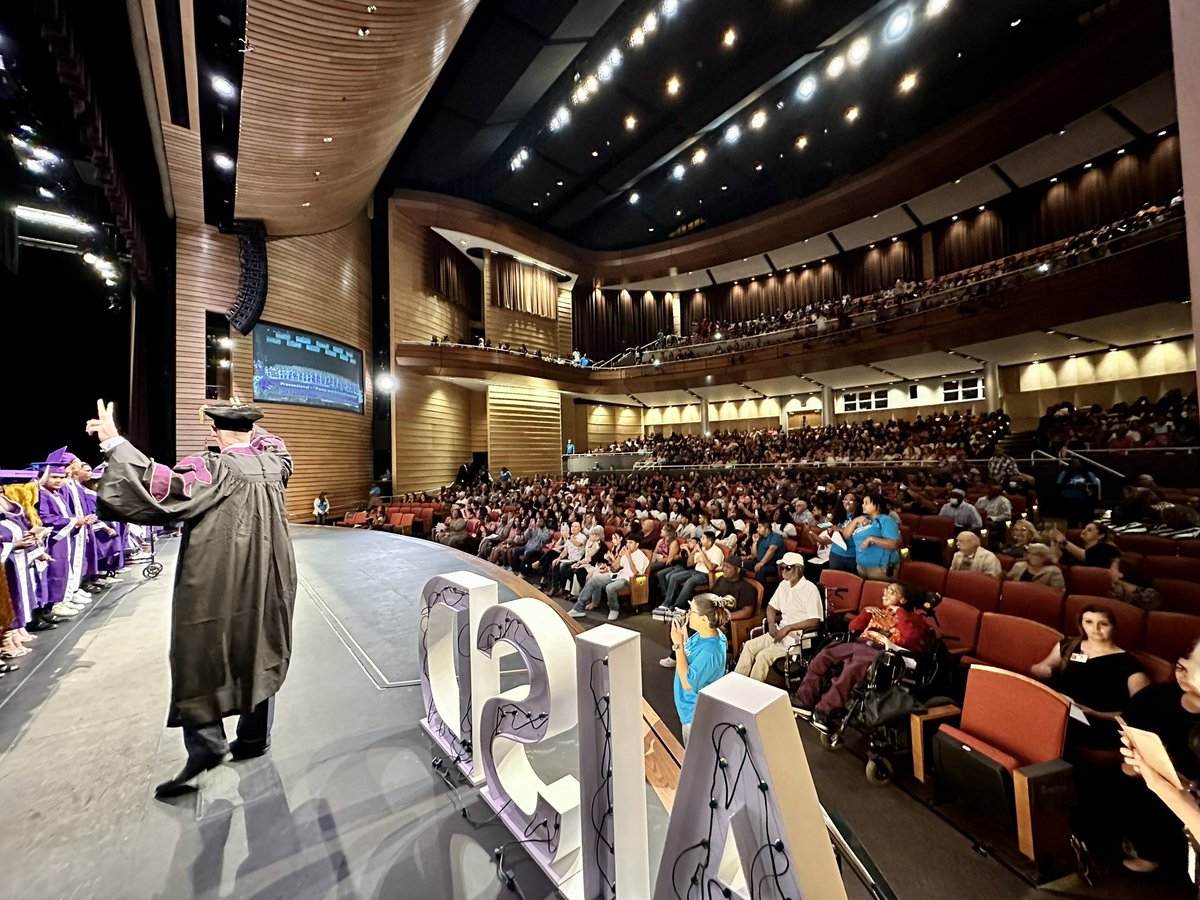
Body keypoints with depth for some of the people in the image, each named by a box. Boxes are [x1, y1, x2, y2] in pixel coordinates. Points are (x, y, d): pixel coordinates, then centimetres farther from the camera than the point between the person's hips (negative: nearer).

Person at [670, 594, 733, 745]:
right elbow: (687, 656, 6)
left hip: (696, 713, -8)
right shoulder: (704, 634, -8)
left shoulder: (710, 651, -34)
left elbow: (687, 683, -28)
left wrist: (678, 644, -30)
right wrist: (683, 635, -10)